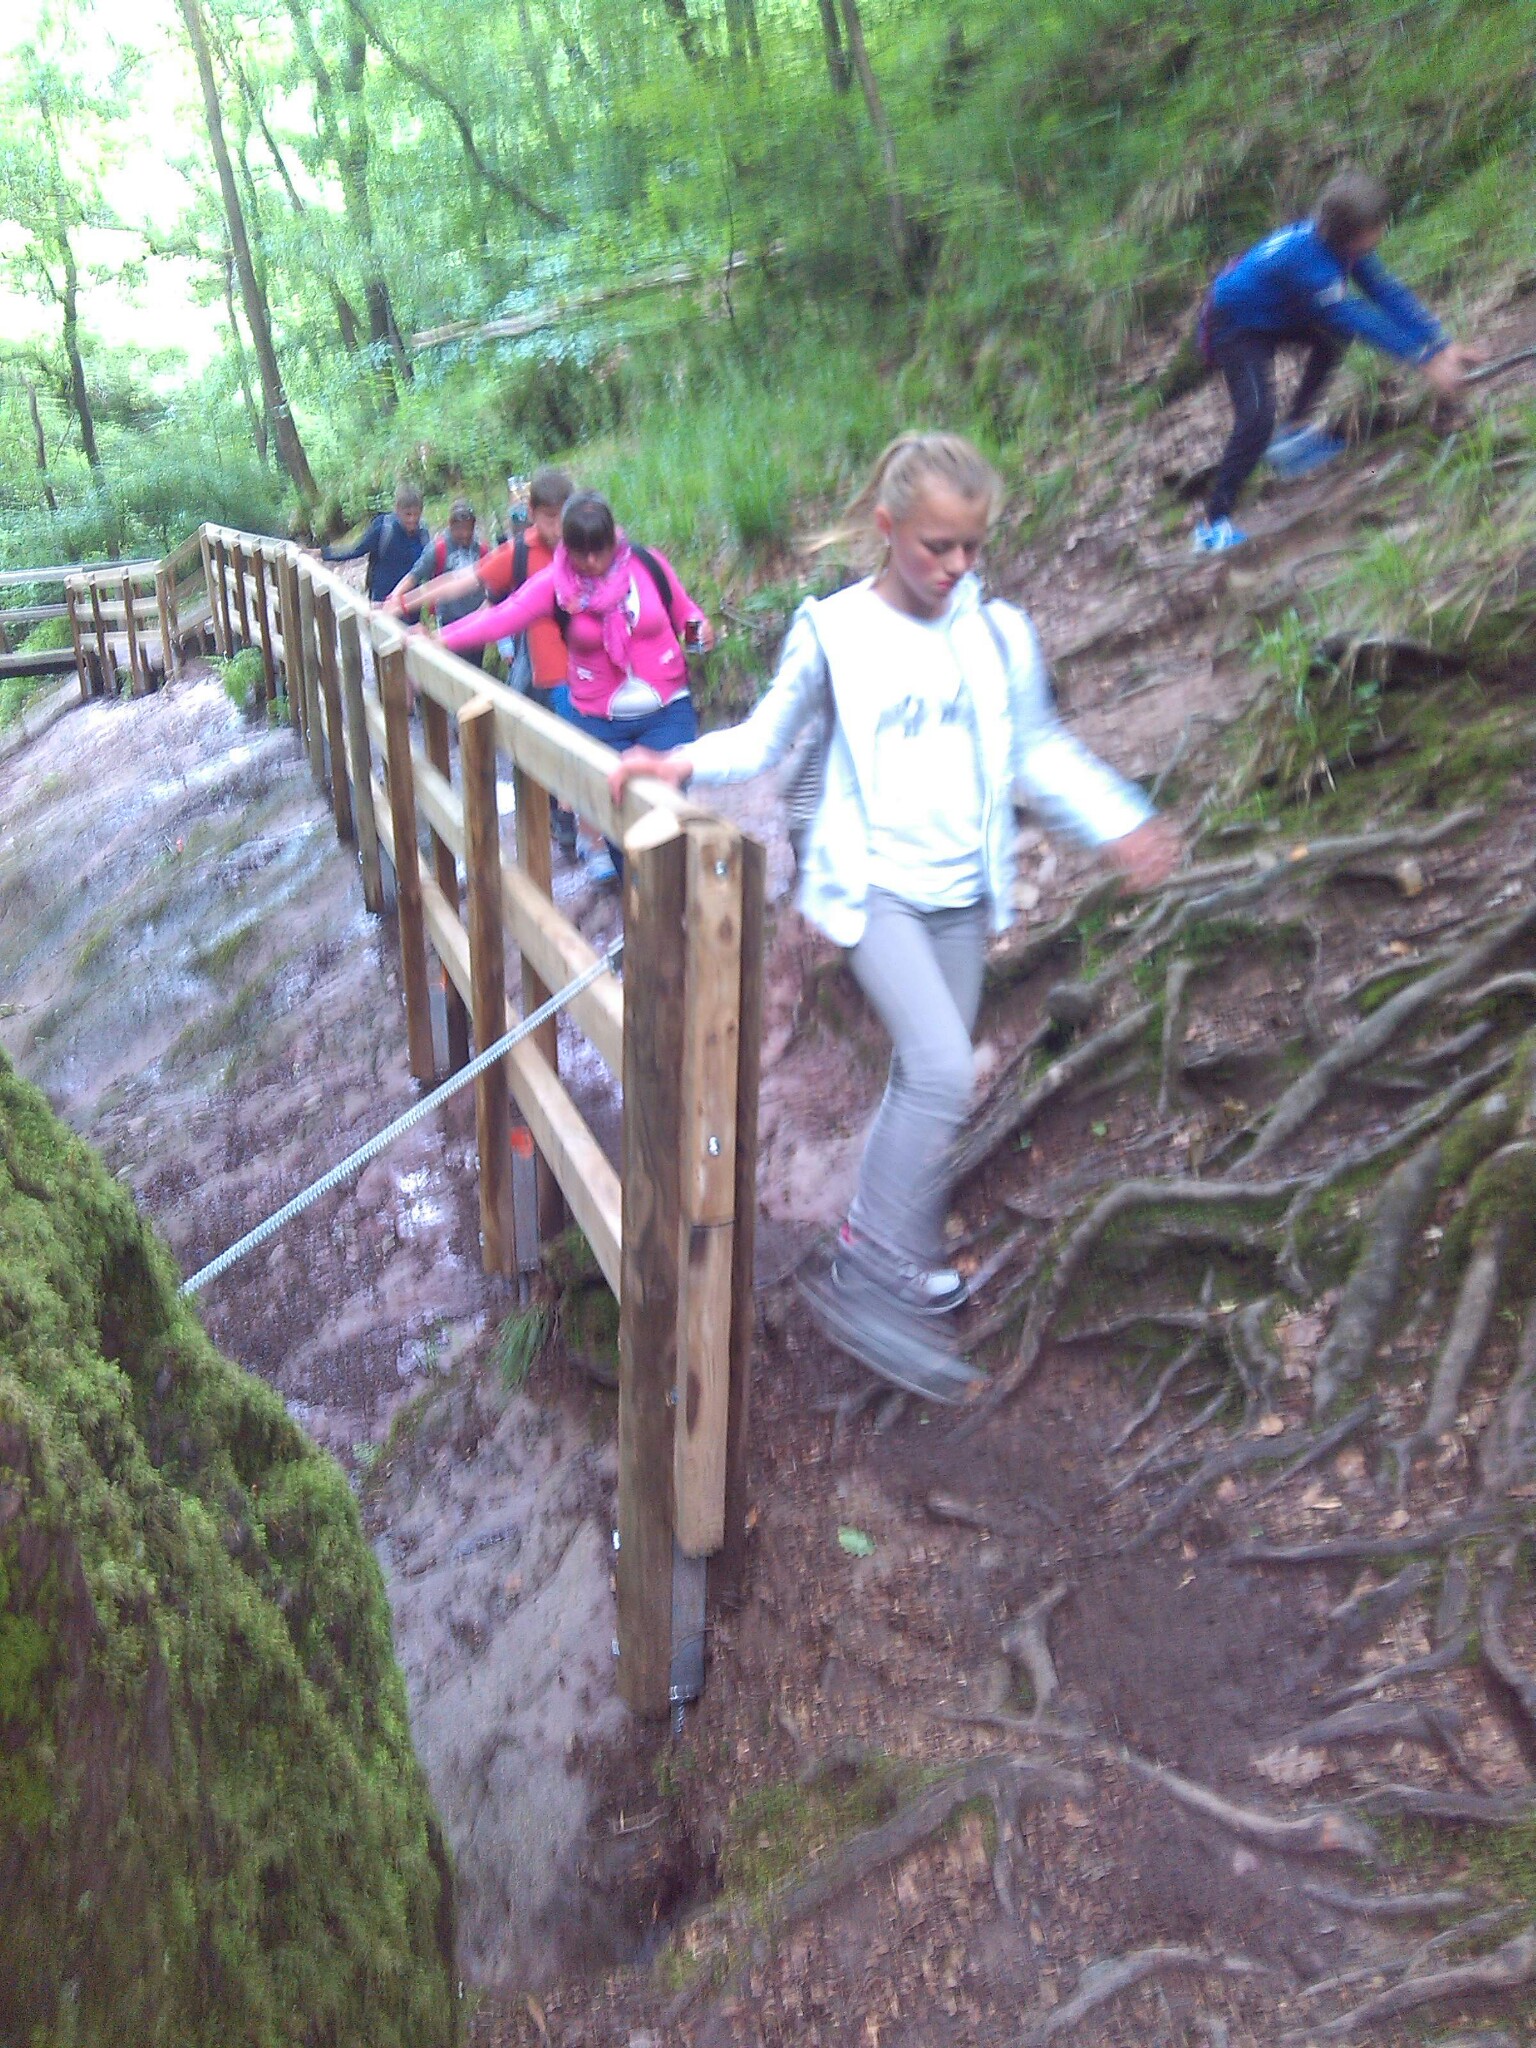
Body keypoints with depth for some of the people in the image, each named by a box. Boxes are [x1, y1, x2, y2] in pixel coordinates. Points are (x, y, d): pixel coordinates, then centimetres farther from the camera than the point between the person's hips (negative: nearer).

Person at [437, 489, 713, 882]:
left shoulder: (648, 565, -5)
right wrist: (440, 638, -24)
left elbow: (682, 608, 10)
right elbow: (500, 618, -14)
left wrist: (698, 626, -12)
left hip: (667, 712, 0)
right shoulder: (554, 583, -6)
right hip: (599, 721, 1)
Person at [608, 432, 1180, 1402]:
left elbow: (1042, 750, 14)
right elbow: (768, 738, 1)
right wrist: (682, 762, -16)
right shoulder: (834, 633, -6)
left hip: (961, 892, 5)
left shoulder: (1000, 635, 5)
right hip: (872, 884, -5)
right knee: (942, 1070, -21)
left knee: (931, 1076, 12)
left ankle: (897, 1245, 33)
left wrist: (1122, 823, 4)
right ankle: (868, 1280, -9)